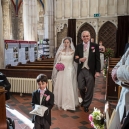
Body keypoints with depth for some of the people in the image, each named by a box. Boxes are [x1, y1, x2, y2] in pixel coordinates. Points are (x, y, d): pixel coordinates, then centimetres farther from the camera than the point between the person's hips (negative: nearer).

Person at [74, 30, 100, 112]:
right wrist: (79, 60, -13)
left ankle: (86, 105, 22)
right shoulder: (78, 46, 7)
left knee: (89, 89, 4)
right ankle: (84, 100, 38)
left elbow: (97, 59, -2)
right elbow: (75, 58, 10)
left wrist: (98, 71, -8)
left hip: (90, 71, -2)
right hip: (81, 70, 2)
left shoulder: (95, 46, -1)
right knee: (81, 88, 7)